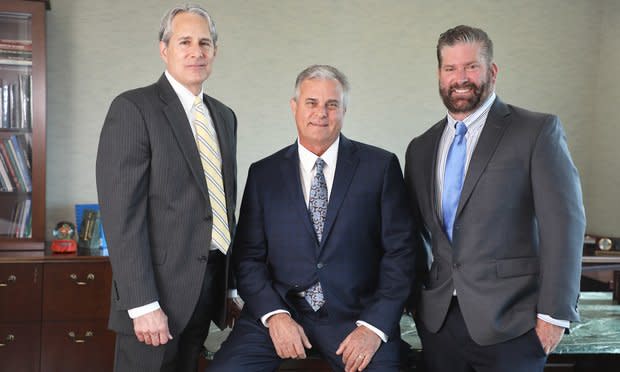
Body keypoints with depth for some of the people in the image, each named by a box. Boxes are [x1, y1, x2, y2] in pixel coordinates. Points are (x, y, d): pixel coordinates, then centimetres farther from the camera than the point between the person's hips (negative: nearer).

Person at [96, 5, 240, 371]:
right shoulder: (132, 108, -9)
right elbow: (122, 212, -15)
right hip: (158, 286, -6)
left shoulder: (225, 116, 13)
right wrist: (142, 303, -20)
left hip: (210, 284, 6)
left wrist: (231, 285, 15)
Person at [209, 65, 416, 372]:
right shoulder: (263, 173, 7)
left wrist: (374, 326, -10)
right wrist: (275, 315, -10)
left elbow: (399, 252, 0)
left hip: (357, 315, -1)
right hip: (280, 311, 1)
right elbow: (248, 257, 6)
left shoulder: (380, 166, 2)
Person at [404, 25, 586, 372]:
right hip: (438, 321, 4)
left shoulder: (538, 131, -4)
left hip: (509, 321, -4)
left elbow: (564, 222, -9)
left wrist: (555, 314, -12)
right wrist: (412, 296, 10)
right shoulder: (421, 148, 10)